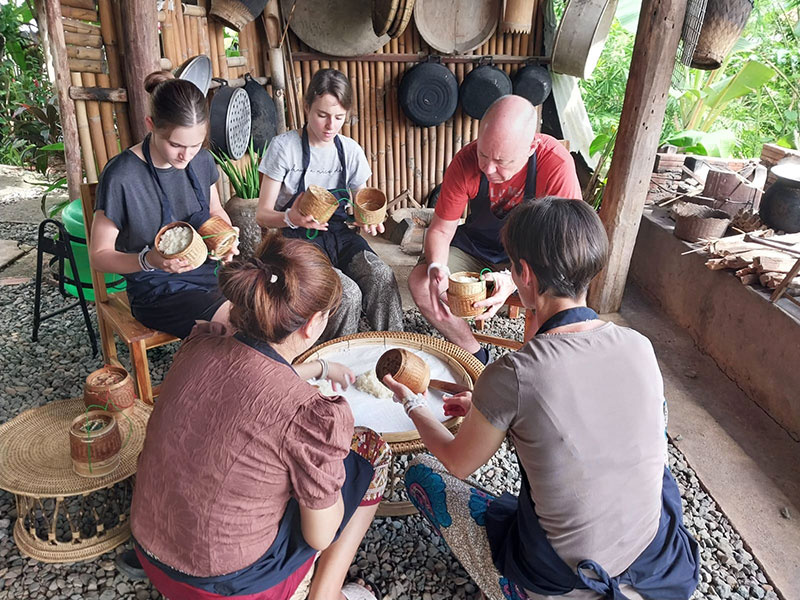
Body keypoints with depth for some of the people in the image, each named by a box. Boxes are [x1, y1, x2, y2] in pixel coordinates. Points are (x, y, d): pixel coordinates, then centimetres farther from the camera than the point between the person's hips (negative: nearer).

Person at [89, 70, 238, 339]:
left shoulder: (202, 160, 0)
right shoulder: (121, 176, -17)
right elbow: (99, 255, -9)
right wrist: (149, 260, -28)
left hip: (209, 274, 6)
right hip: (159, 292, -6)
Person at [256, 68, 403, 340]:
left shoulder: (350, 150, 6)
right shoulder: (284, 146, -6)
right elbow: (262, 214, -6)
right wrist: (291, 218, -29)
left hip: (339, 236, 4)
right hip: (300, 239, -3)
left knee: (382, 276, -27)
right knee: (347, 294, -29)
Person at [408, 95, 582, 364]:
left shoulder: (556, 164, -28)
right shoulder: (466, 160, -20)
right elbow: (440, 229, -11)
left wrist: (514, 281, -43)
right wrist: (436, 267, -34)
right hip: (475, 245, 3)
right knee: (420, 282, -19)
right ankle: (475, 356, 2)